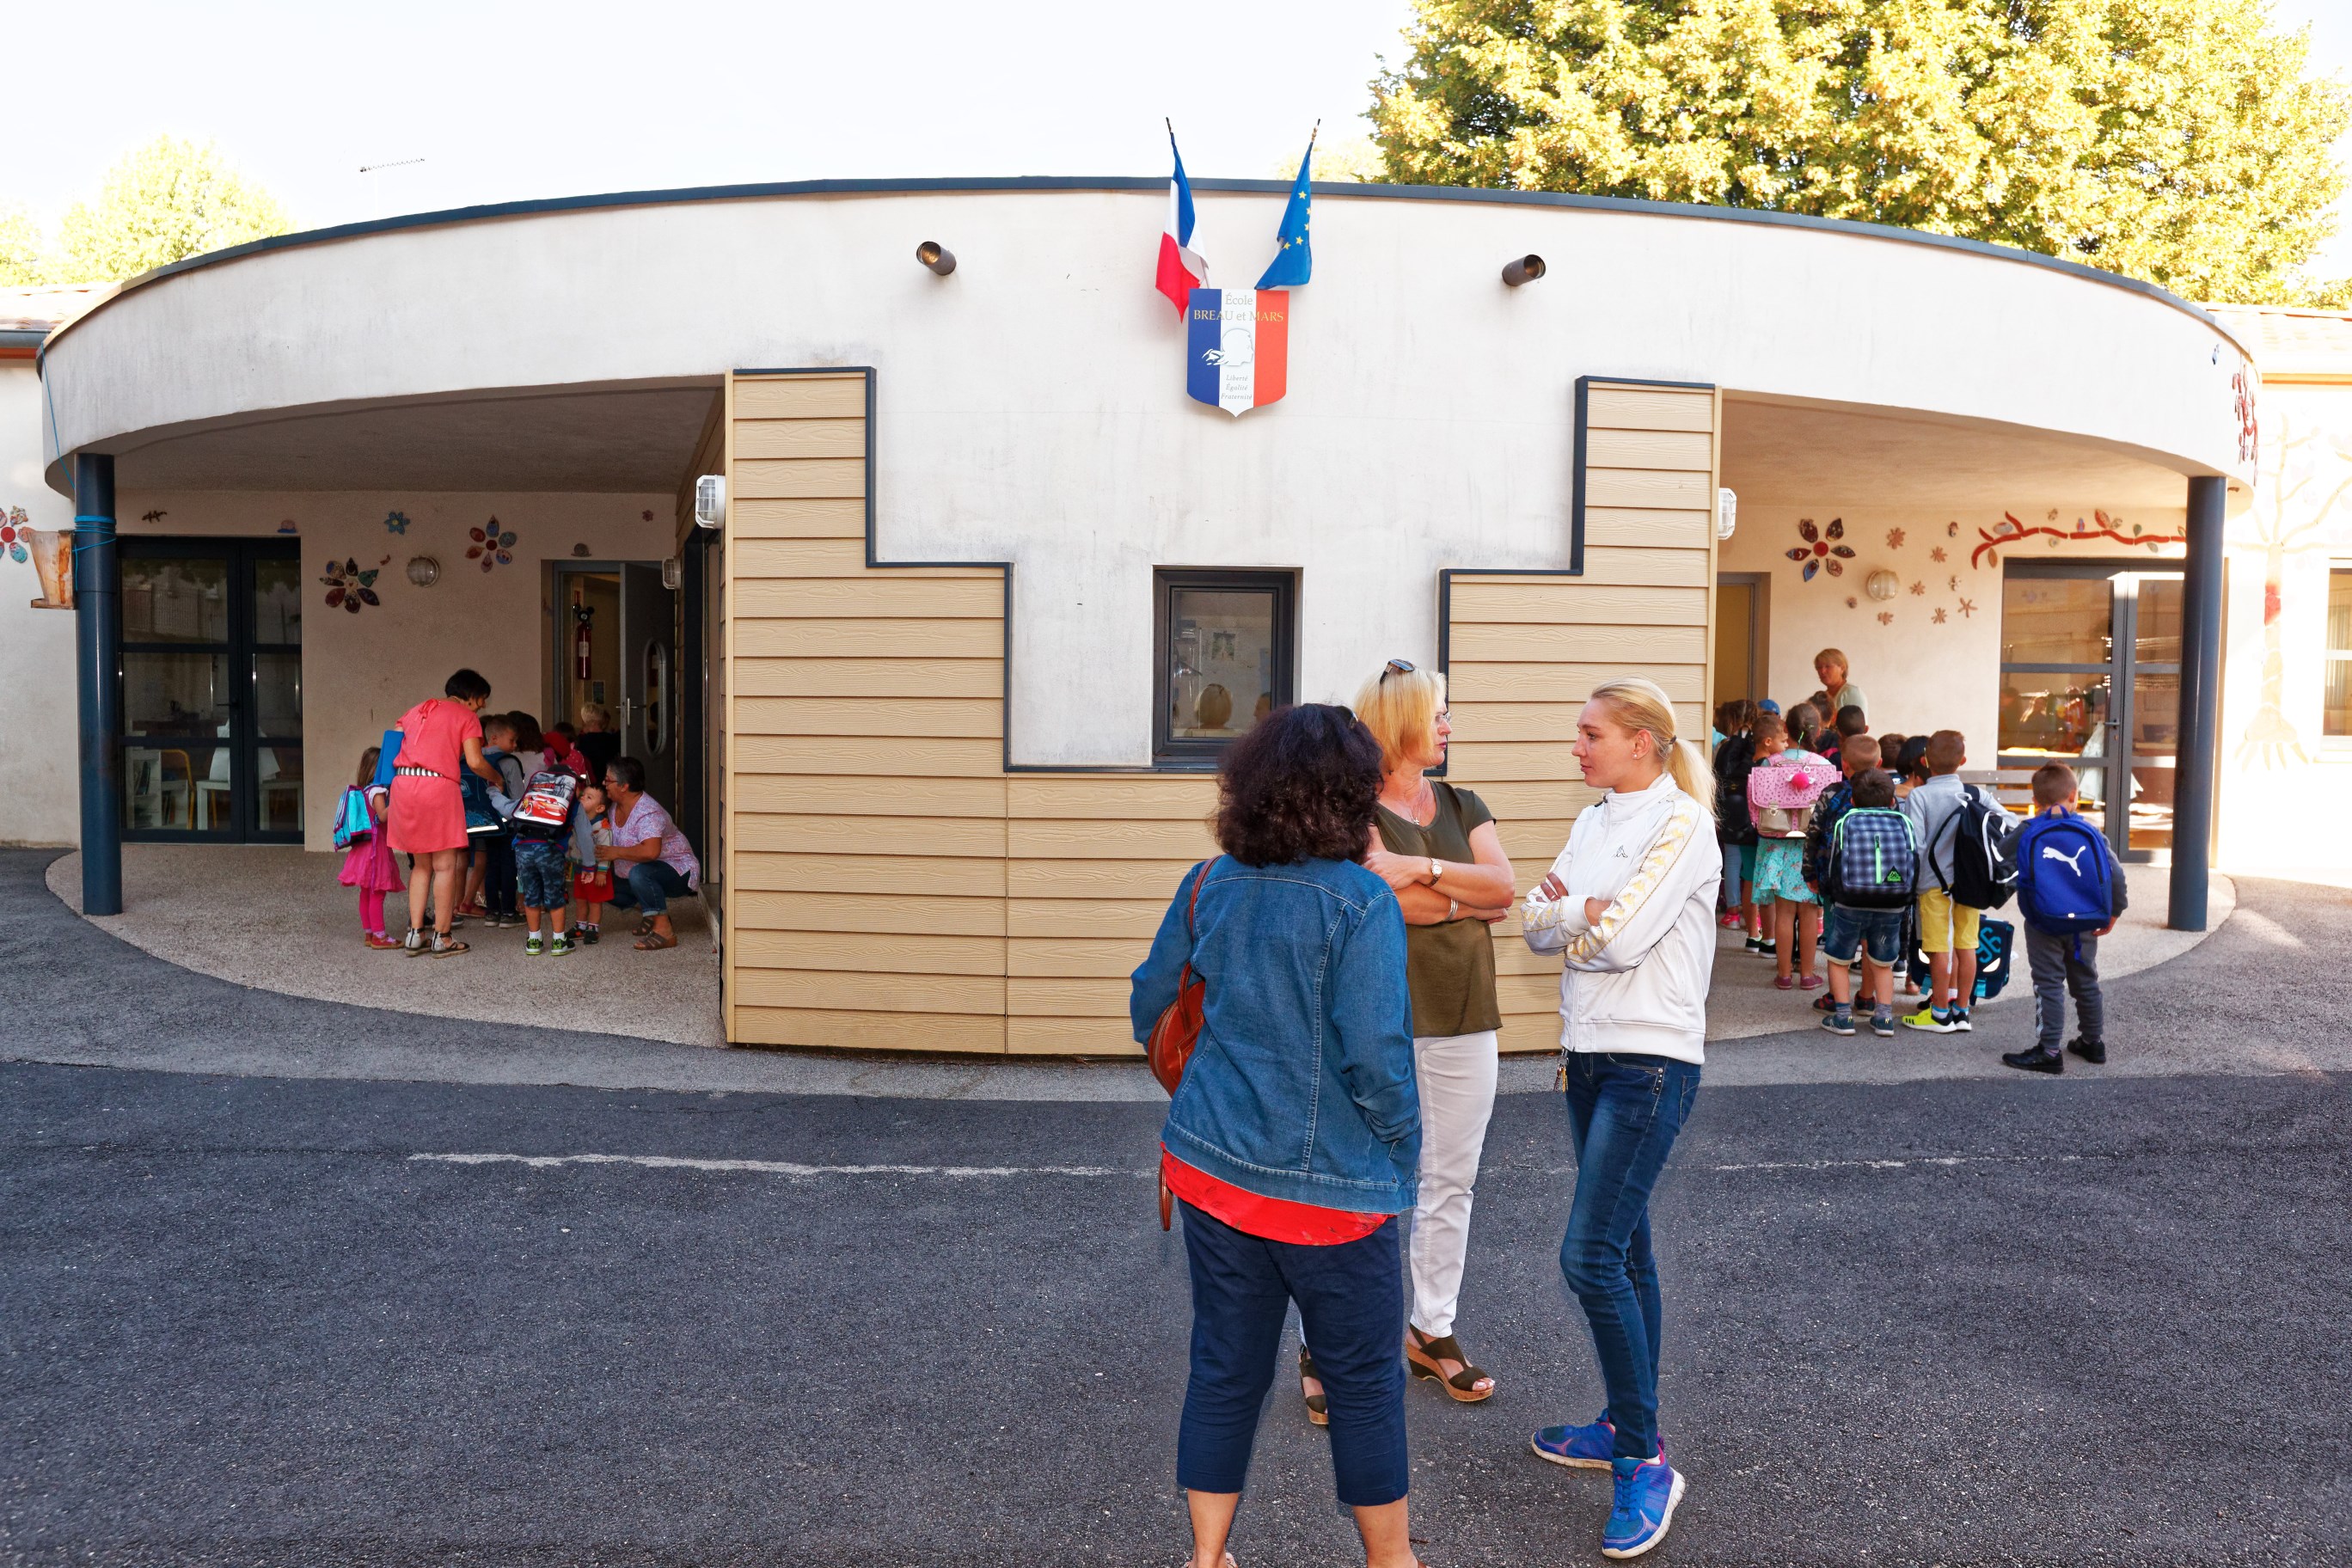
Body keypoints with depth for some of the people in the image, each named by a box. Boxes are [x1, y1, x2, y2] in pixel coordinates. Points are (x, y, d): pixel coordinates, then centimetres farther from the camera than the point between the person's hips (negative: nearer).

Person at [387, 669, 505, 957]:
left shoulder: (417, 710, 22)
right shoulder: (466, 717, 3)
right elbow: (474, 762, -5)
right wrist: (496, 779, 12)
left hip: (402, 784, 6)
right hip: (438, 786, -6)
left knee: (421, 865, 15)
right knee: (445, 865, 2)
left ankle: (414, 935, 13)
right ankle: (442, 938, 3)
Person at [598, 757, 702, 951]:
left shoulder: (648, 813, -28)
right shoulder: (617, 807, 2)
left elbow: (650, 852, -43)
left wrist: (616, 852, -32)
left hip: (678, 872, -10)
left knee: (639, 873, -38)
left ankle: (664, 931, -31)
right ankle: (654, 913, 15)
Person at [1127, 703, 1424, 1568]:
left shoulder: (1209, 884, 0)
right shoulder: (1361, 901, -18)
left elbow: (1149, 1001, 11)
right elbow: (1375, 1059, -20)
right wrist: (1404, 1160, -4)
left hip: (1209, 1166, 5)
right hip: (1329, 1187, -5)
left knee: (1225, 1368, 17)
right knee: (1364, 1381, 14)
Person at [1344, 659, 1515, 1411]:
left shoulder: (1463, 806, 13)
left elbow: (1504, 884, -2)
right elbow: (1380, 898, -19)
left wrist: (1424, 870, -15)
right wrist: (1470, 900, -7)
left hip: (1463, 1017, 6)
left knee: (1451, 1180, 12)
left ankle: (1432, 1329, 26)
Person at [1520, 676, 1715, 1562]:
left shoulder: (1681, 823, -12)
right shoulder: (1594, 821, 12)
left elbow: (1619, 937, -20)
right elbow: (1538, 927, 6)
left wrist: (1563, 914, -3)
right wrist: (1575, 913, -15)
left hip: (1651, 1062, -8)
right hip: (1589, 1055, 8)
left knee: (1591, 1256, -13)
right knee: (1623, 1248, 16)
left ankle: (1645, 1464, -1)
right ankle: (1629, 1424, 28)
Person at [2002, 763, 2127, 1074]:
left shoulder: (2026, 834, -6)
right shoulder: (2091, 831, 0)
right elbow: (2115, 873, 2)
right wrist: (2113, 913, 13)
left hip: (2045, 925, -3)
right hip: (2084, 925, 3)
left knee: (2048, 984, 1)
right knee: (2086, 982, 18)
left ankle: (2048, 1051, 0)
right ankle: (2094, 1042, 31)